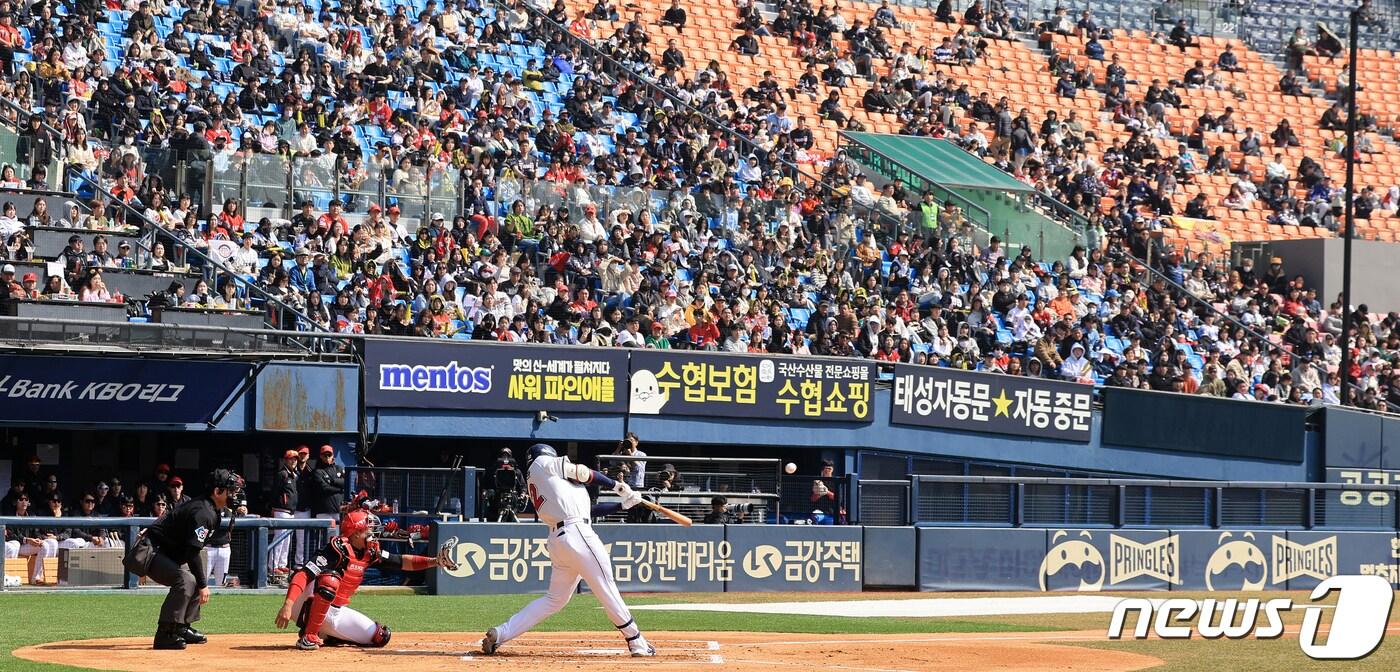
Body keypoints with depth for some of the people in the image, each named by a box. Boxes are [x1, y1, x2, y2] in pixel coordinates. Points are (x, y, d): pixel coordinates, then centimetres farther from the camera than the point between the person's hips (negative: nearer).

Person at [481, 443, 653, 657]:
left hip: (557, 540, 9)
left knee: (555, 599, 14)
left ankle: (500, 634, 8)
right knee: (606, 589, -3)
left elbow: (591, 508, 23)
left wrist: (624, 504, 19)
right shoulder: (543, 462, 8)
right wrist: (617, 486, 18)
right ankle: (636, 642, 0)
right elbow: (583, 473, 6)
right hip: (577, 533, -9)